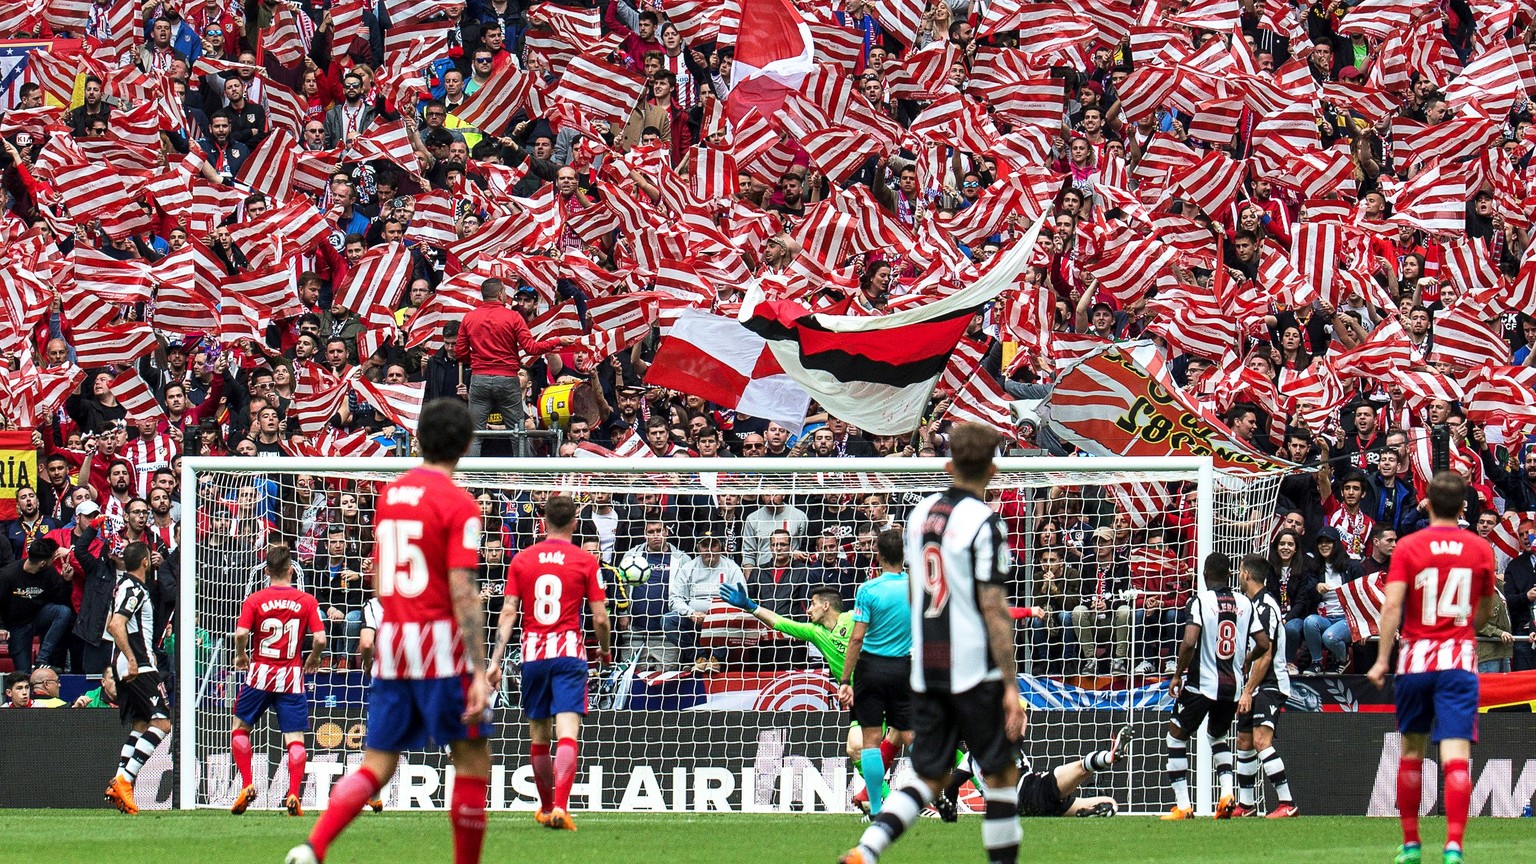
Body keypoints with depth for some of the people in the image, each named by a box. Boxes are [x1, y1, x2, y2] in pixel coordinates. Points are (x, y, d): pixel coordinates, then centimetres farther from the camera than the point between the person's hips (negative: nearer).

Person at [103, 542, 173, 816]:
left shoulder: (123, 585, 17)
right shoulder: (134, 588, -13)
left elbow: (112, 626, 29)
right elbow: (116, 625, -25)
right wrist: (132, 659, -28)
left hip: (125, 667, 10)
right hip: (138, 667, -10)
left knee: (140, 726, 12)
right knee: (161, 723, -12)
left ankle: (120, 784, 5)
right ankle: (125, 779, -20)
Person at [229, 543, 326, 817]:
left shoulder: (255, 600, -4)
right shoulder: (307, 601, -2)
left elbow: (241, 633, -15)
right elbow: (320, 639, -8)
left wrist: (241, 655, 4)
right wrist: (313, 659, 12)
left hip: (261, 673, 0)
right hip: (292, 676, 0)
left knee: (240, 727, 17)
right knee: (295, 737, 1)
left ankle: (247, 785, 8)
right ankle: (294, 794, -11)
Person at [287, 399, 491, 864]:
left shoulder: (389, 494, 11)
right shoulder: (459, 505, -9)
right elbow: (462, 593, -15)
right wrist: (478, 672, -17)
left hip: (390, 638, 6)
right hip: (440, 643, -6)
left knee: (376, 765, 5)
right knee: (474, 761, 5)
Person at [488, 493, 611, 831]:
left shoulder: (522, 560, 6)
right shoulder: (585, 561, -1)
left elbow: (508, 613, 1)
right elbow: (600, 617, -1)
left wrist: (495, 661, 0)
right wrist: (604, 652, 17)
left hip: (533, 654, 3)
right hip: (569, 652, -3)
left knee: (538, 736, 15)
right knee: (567, 733, -10)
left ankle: (547, 807, 29)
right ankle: (560, 806, -27)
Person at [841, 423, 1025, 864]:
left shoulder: (920, 513, 8)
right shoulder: (983, 523, -13)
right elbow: (994, 609, -16)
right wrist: (1010, 685, -15)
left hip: (924, 669, 6)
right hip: (975, 670, -6)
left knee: (930, 777, 9)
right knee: (1001, 774, 7)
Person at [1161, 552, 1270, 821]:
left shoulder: (1200, 601, -9)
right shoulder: (1245, 604, 4)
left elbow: (1189, 642, -20)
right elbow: (1264, 644, 5)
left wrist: (1177, 675, -5)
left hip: (1202, 683, -5)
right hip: (1234, 686, 5)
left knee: (1176, 736, 12)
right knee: (1217, 736, 27)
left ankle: (1183, 806, 4)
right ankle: (1227, 794, 6)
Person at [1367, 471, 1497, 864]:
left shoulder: (1408, 547, -1)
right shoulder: (1481, 549, 3)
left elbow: (1392, 603, -12)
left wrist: (1382, 659, -12)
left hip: (1415, 658, 0)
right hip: (1459, 660, 0)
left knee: (1412, 749, 16)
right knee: (1456, 754, -8)